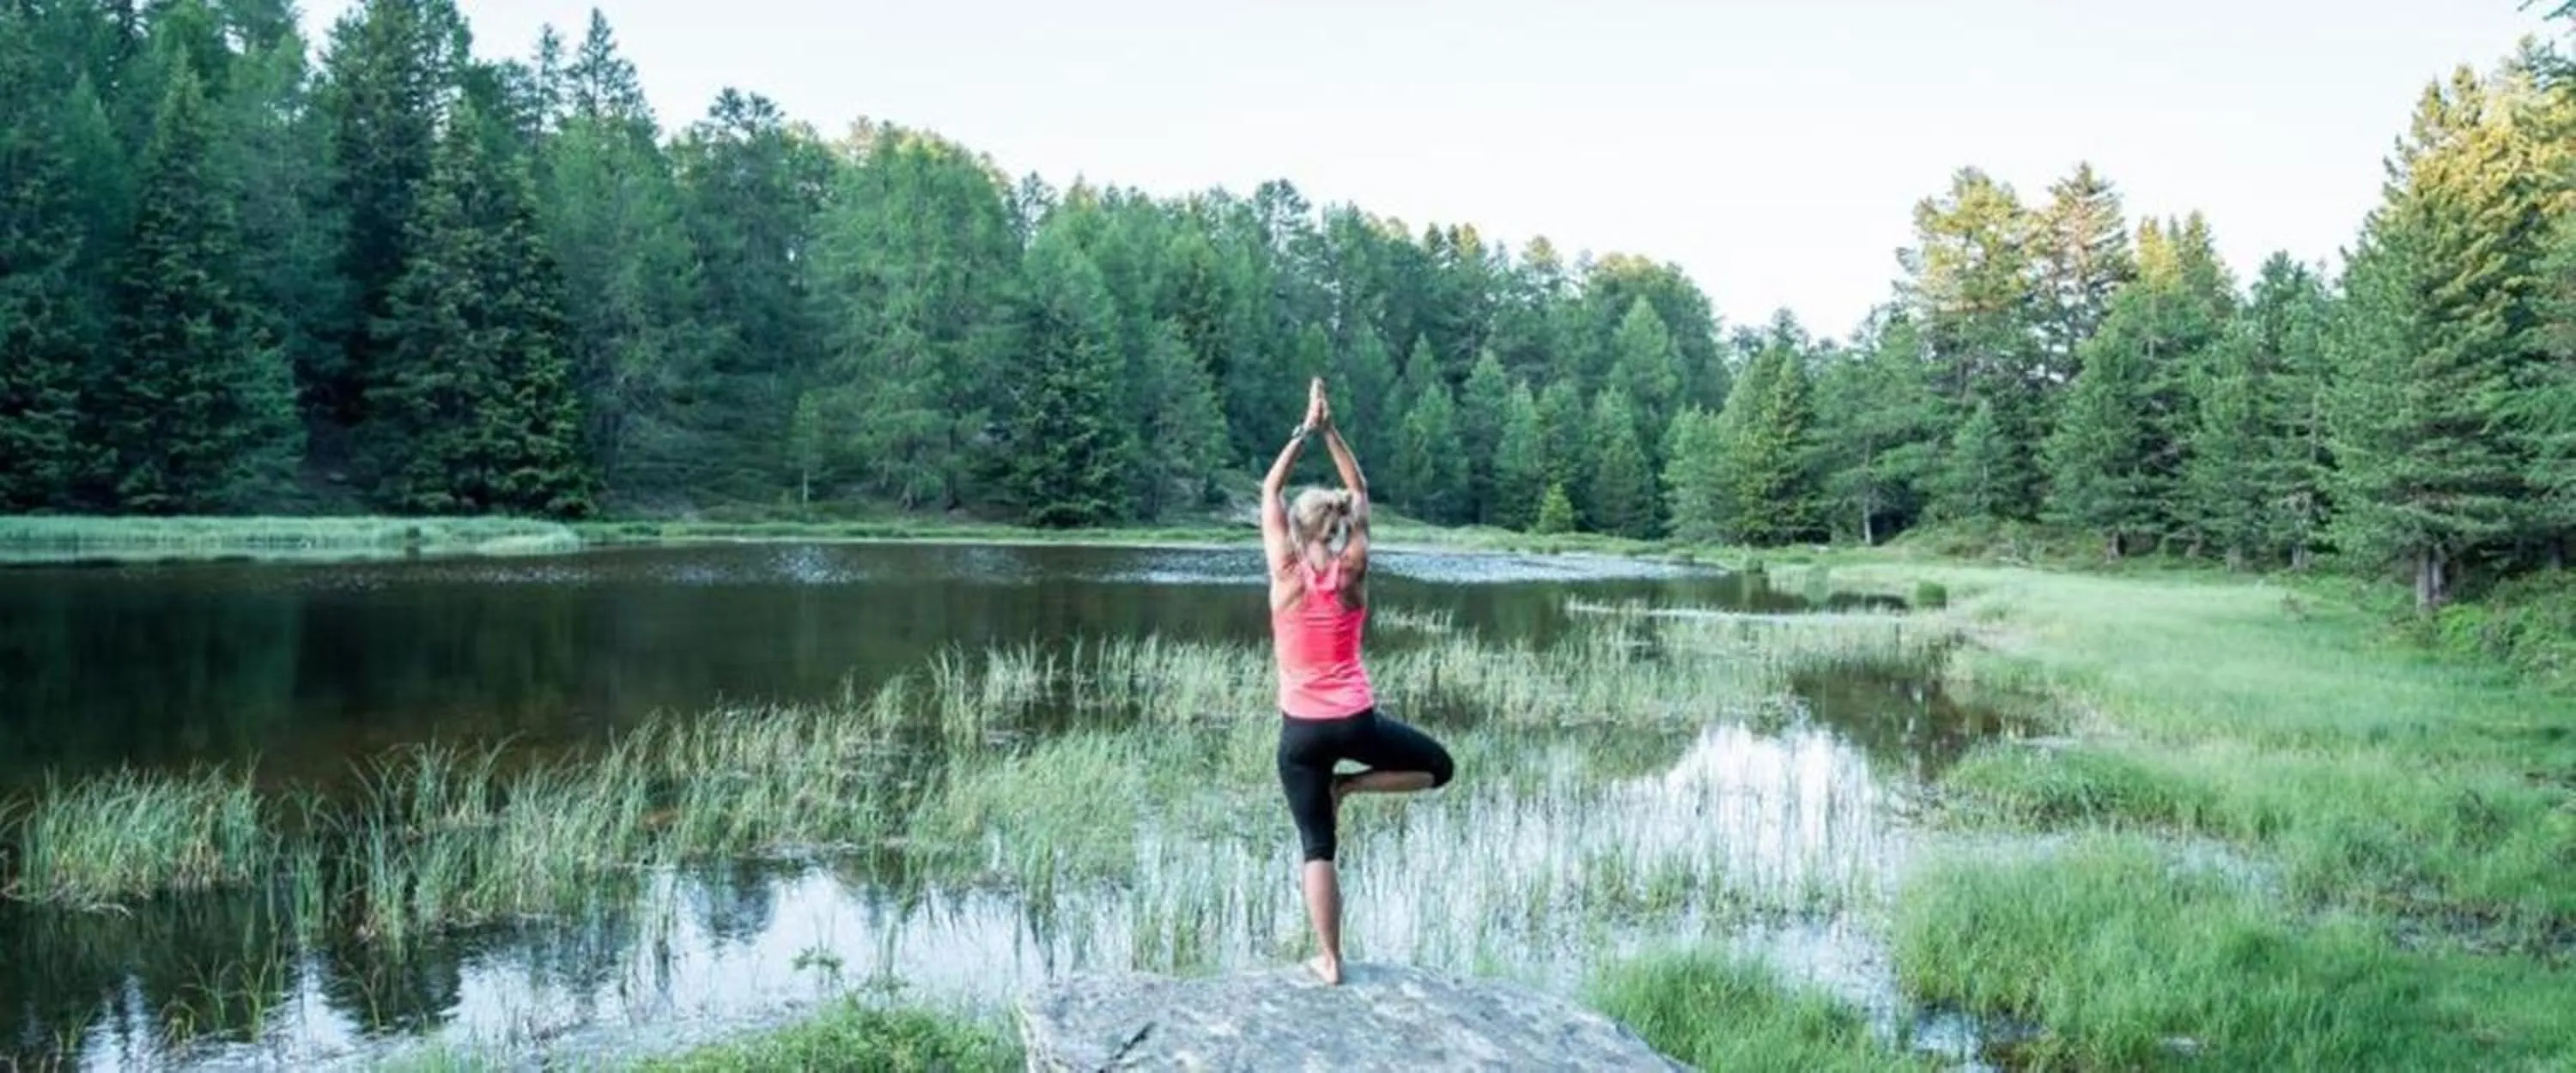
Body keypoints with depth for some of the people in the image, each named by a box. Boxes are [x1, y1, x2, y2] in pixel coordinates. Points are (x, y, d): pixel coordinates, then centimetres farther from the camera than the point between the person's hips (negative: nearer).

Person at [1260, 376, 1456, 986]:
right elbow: (1360, 494, 9)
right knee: (1438, 766, 23)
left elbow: (1270, 493, 5)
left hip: (1301, 729, 0)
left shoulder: (1286, 574, -5)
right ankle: (1348, 786, 4)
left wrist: (1305, 431, 5)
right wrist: (1330, 431, 6)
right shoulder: (1354, 572, -2)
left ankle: (1330, 962, 3)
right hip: (1357, 720, 0)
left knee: (1316, 846, 6)